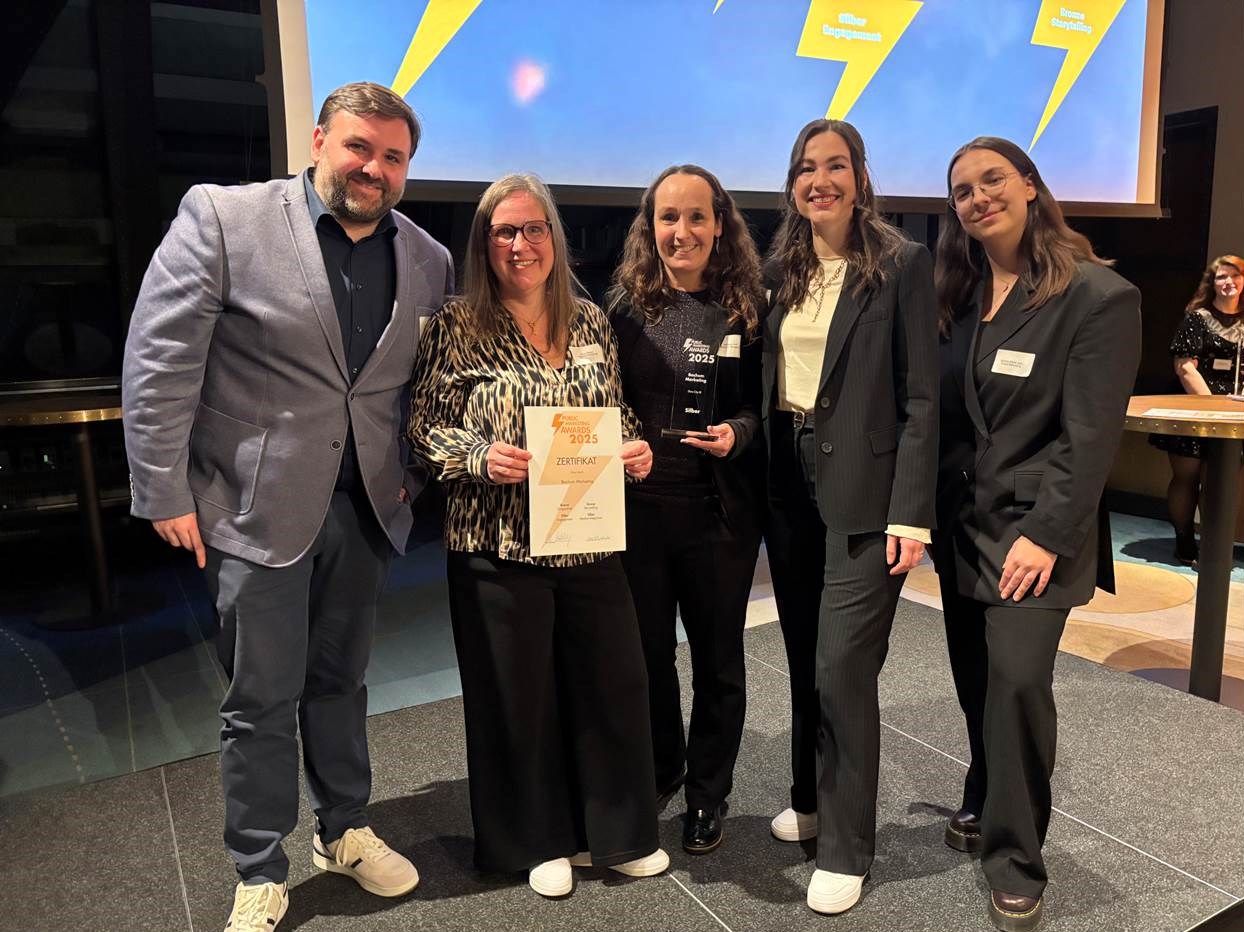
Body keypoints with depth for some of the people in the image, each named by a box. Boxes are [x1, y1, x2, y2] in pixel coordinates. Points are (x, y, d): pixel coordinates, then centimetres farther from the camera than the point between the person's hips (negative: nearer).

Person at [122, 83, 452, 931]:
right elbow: (159, 361, -9)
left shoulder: (429, 261, 4)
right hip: (256, 504, -3)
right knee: (261, 698, 8)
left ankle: (346, 831, 37)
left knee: (339, 681, 18)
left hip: (367, 507, 4)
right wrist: (165, 492, -9)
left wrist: (416, 473, 1)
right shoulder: (222, 217, -8)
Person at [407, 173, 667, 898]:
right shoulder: (457, 327, -4)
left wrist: (636, 447, -4)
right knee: (519, 694, 9)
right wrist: (480, 457, -21)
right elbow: (425, 429, -4)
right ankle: (537, 840, 31)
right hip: (500, 546, -3)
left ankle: (618, 831, 33)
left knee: (615, 682, 11)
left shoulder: (591, 322, 7)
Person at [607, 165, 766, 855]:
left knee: (717, 659, 12)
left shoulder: (746, 308, 0)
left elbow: (765, 404, 4)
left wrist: (737, 431, -14)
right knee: (646, 651, 13)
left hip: (720, 510, 0)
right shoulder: (625, 303, 2)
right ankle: (657, 773, 39)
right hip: (638, 505, 1)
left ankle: (707, 796, 33)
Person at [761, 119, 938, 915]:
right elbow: (768, 381, 11)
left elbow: (922, 398, -9)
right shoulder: (781, 269, 9)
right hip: (789, 484, 5)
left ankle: (846, 847, 14)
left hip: (864, 491, -5)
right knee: (804, 661, 15)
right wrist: (761, 477, 4)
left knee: (842, 668, -5)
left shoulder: (903, 264, -6)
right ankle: (812, 799, 36)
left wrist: (911, 513, -15)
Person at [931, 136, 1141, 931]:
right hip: (960, 522, 5)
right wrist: (930, 510, 4)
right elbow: (942, 409, 10)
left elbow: (1091, 434, -14)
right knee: (977, 677, 11)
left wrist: (1046, 533, -19)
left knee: (1018, 678, -11)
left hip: (1033, 526, -5)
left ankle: (1016, 860, 6)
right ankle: (987, 804, 33)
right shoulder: (960, 294, 10)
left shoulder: (1099, 296, -9)